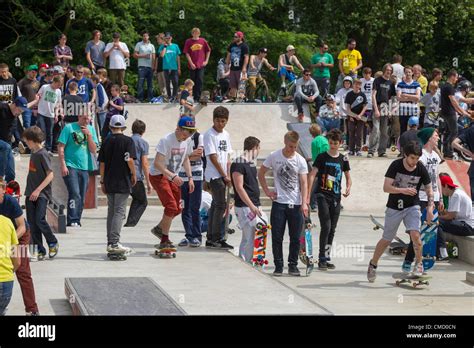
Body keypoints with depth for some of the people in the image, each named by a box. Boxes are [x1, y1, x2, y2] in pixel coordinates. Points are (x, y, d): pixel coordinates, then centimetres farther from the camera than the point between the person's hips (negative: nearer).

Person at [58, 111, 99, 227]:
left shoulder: (91, 129, 11)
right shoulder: (69, 128, -2)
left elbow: (93, 150, 5)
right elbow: (60, 147, -4)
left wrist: (89, 135, -8)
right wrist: (63, 165, -10)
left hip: (85, 168, 5)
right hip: (70, 167, -5)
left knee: (82, 198, 6)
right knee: (75, 194, -17)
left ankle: (76, 222, 14)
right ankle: (72, 221, -17)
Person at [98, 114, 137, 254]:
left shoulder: (106, 141, 8)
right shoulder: (127, 141, -6)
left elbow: (102, 163, 9)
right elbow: (130, 160, -17)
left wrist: (102, 181, 17)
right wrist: (134, 174, -1)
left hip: (109, 182, 5)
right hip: (123, 182, -5)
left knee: (111, 212, 14)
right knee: (119, 212, -5)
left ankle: (110, 242, 16)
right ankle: (114, 243, -14)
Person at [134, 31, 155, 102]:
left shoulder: (151, 46, 15)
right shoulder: (139, 44, 7)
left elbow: (153, 57, 11)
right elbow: (135, 55, 1)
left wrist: (153, 66, -2)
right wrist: (143, 56, -11)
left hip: (150, 67, 3)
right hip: (142, 67, -3)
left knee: (150, 83, 4)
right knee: (140, 83, -8)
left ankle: (150, 99, 8)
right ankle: (140, 99, -7)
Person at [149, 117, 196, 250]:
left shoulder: (188, 141, -1)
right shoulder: (166, 140, -24)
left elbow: (186, 159, 15)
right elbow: (157, 163, -27)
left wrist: (190, 177, 4)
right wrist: (173, 176, -36)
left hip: (173, 177, 8)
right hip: (158, 175, -8)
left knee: (178, 209, 8)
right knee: (171, 207, -17)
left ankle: (159, 228, 31)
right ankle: (164, 240, -6)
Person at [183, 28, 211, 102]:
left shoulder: (203, 41, 3)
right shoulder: (188, 42, 0)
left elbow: (208, 51, 13)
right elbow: (187, 53, -1)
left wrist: (206, 61, 6)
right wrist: (191, 63, -8)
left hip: (201, 65, 0)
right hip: (192, 65, 0)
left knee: (200, 81, -7)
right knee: (193, 82, 8)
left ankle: (197, 98, -5)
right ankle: (194, 97, 18)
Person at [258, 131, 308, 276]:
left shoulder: (300, 160, -1)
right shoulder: (274, 156, -2)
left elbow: (304, 183, -4)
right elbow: (261, 173, 10)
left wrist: (304, 203, -14)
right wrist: (267, 191, 3)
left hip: (296, 205, 0)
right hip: (279, 203, 0)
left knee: (295, 238, 4)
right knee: (277, 237, 1)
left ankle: (293, 265, 15)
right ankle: (278, 266, 10)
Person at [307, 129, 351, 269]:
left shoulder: (343, 159, 8)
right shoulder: (322, 157, -3)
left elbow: (348, 177, 18)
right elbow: (312, 175, -7)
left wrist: (348, 188, -5)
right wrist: (307, 195, -16)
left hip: (336, 197, 4)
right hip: (322, 195, -4)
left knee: (332, 229, 8)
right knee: (326, 227, -13)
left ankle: (327, 258, 17)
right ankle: (322, 259, -8)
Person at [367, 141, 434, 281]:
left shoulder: (421, 169, -10)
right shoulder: (396, 165, -16)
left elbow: (429, 189, 1)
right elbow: (386, 187, -20)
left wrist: (430, 208, -12)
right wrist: (403, 190, -35)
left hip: (412, 206, 1)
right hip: (394, 207, -1)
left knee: (415, 234, -22)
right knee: (386, 239, 8)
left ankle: (419, 264, -2)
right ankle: (373, 264, 30)